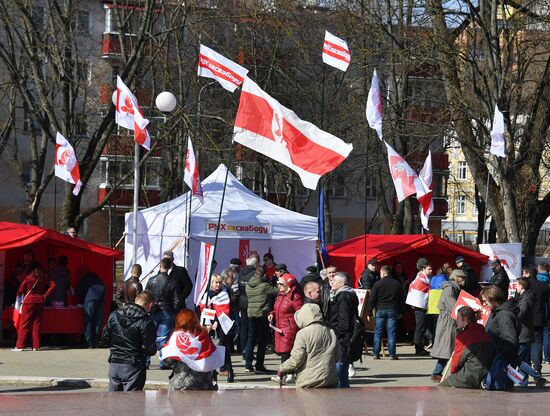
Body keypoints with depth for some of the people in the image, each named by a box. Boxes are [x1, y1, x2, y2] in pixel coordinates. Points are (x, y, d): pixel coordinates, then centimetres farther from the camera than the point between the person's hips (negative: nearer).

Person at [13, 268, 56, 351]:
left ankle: (20, 346, -3)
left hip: (29, 301, -4)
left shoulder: (28, 278, -8)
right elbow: (53, 285, 1)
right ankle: (36, 346, 8)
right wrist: (45, 295, 3)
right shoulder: (44, 278, 2)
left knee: (24, 324, 0)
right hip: (40, 301, 4)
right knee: (37, 324, 9)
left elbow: (20, 290, -5)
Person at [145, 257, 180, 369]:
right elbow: (177, 301, -5)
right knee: (164, 338, 2)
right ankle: (163, 362, 1)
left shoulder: (152, 280, -3)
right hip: (167, 313, -1)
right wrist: (174, 312, 9)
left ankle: (145, 361, 7)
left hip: (153, 312, 1)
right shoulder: (173, 282, -7)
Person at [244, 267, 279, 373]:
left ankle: (248, 365, 10)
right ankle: (259, 366, 1)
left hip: (251, 315, 6)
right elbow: (277, 291, -14)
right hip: (263, 315, -6)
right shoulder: (264, 286, -13)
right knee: (262, 341, 1)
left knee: (251, 339, 12)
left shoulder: (248, 286, 6)